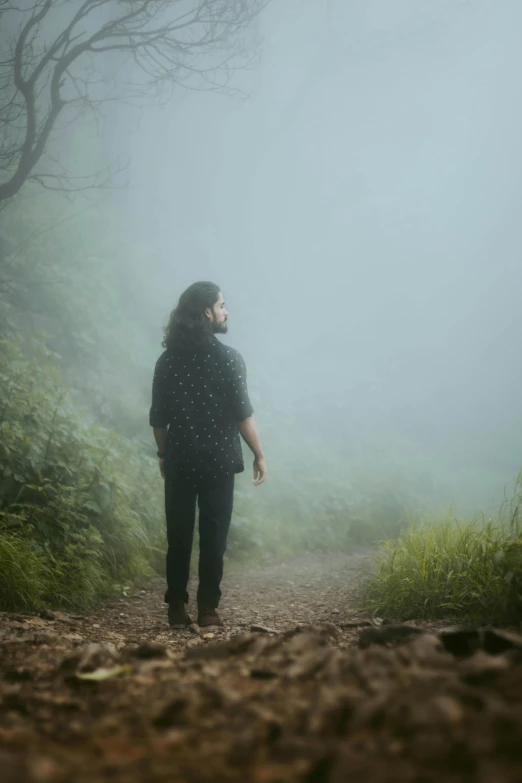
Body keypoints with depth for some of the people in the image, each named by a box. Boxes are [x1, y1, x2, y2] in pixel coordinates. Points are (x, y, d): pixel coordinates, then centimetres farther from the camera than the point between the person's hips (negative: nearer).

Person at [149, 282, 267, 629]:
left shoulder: (168, 360, 2)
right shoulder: (228, 358, -9)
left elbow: (158, 418, 4)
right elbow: (243, 414, -10)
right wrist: (259, 454, 0)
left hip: (179, 461, 3)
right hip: (219, 461, -3)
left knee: (179, 536, 10)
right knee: (213, 535, 3)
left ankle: (177, 607, 12)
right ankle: (208, 609, 4)